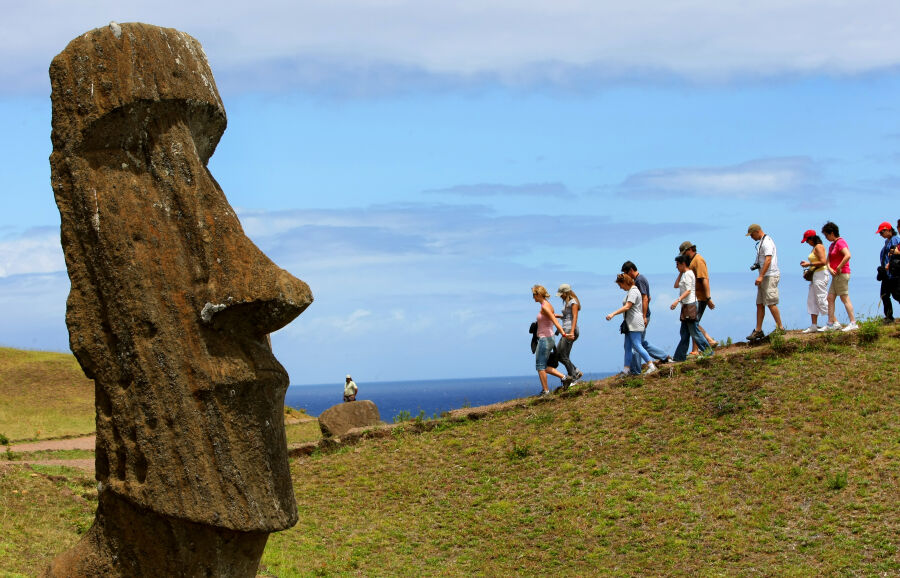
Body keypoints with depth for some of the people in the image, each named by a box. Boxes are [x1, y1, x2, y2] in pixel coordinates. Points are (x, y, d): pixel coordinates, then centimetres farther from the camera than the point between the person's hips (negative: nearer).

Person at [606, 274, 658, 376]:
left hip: (635, 323, -11)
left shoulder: (633, 292, -14)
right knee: (628, 347, 8)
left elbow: (627, 306, -23)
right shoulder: (631, 291, 18)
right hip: (630, 324, 11)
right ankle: (627, 369, 9)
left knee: (637, 346, -13)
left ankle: (651, 366, -12)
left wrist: (613, 314, -26)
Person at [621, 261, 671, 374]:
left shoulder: (639, 280, -15)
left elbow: (645, 299, -21)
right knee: (642, 342, 16)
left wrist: (644, 317, -23)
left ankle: (635, 370, 0)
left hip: (640, 317, -10)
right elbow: (648, 298, 24)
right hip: (642, 316, 10)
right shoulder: (641, 279, 16)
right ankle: (664, 357, 19)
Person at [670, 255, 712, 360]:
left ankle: (708, 351, -3)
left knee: (694, 332, -8)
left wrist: (678, 300, -29)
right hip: (686, 306, 10)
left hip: (690, 305, -10)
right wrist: (680, 273, 15)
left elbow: (688, 290, -20)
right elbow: (676, 285, 20)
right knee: (684, 334, 11)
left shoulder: (688, 274, -12)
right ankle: (679, 356, 13)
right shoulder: (684, 274, 17)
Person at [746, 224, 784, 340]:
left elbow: (768, 260, -23)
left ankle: (780, 328, -3)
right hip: (764, 277, 10)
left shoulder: (767, 242, -14)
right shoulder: (761, 242, 19)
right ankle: (758, 331, 10)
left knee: (771, 303, -9)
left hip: (770, 276, -10)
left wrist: (761, 276, -28)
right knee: (760, 304, 9)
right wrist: (756, 265, 11)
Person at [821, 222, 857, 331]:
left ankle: (853, 323, -8)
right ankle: (832, 322, 5)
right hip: (836, 276, 10)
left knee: (845, 298, -9)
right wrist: (830, 269, -6)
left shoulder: (840, 242, -11)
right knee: (830, 298, 6)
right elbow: (828, 260, 14)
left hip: (842, 274, -10)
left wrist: (839, 268, -20)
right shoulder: (832, 245, 19)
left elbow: (848, 255, -27)